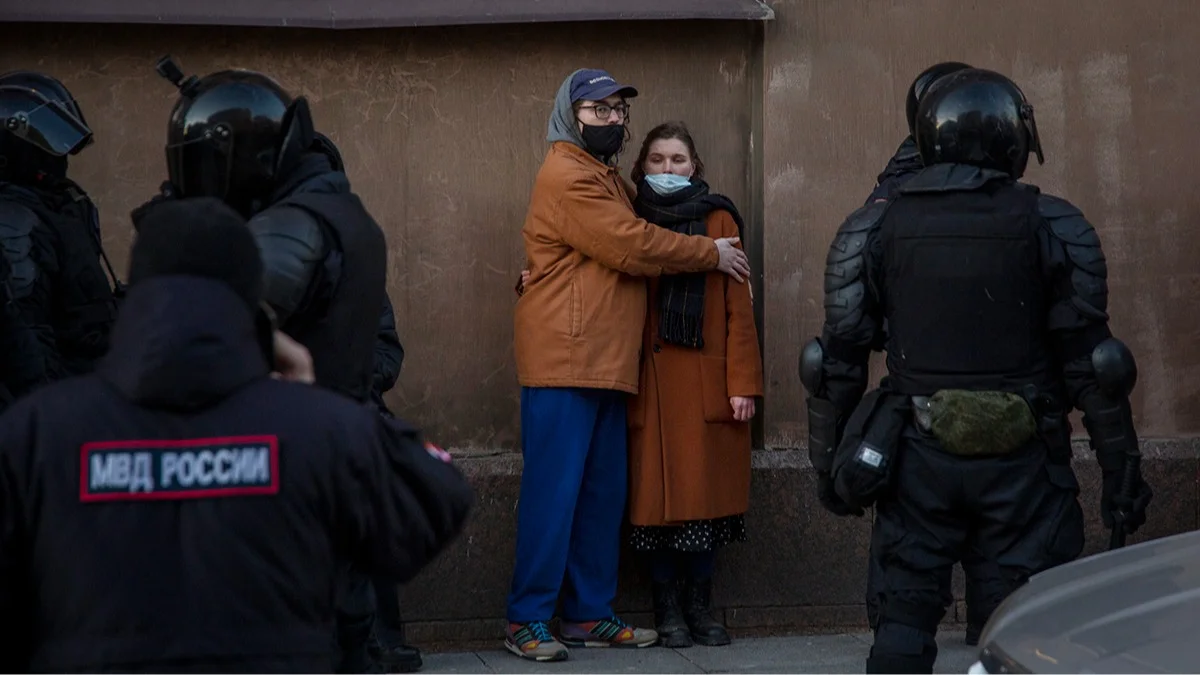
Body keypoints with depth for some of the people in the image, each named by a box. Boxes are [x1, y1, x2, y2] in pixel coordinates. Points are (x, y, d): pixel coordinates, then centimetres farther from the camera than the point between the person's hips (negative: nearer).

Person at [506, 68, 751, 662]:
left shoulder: (605, 176, 23)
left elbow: (627, 246, 18)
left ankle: (588, 614, 17)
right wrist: (711, 254, -4)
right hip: (563, 361, -10)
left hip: (604, 364, 10)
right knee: (553, 490, -8)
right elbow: (631, 245, -14)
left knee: (603, 492, 10)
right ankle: (526, 621, -3)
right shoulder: (567, 176, -10)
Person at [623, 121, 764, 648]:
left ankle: (699, 605, 12)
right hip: (651, 382, 1)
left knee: (708, 489, 0)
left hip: (708, 383, -1)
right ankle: (668, 609, 10)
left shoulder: (718, 220, 5)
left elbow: (738, 306, 0)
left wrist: (742, 382, -6)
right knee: (658, 492, 0)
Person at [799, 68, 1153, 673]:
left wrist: (830, 464, 12)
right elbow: (1089, 361, -4)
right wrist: (1121, 466, 2)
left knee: (905, 617, 9)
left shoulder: (876, 230, 2)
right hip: (1021, 461, -2)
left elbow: (838, 361, 3)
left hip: (918, 457, 2)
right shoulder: (1052, 227, -3)